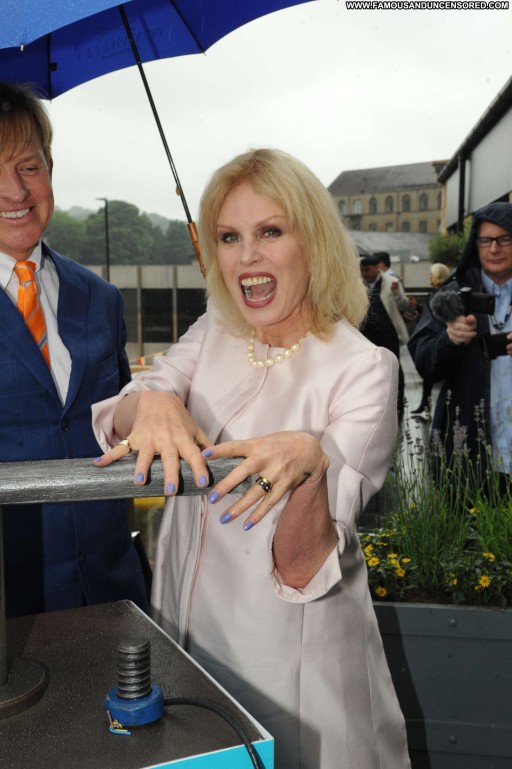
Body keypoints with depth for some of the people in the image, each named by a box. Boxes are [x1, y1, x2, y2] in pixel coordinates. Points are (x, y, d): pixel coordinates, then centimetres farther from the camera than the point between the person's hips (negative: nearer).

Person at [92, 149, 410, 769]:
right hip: (189, 626, 5)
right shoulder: (212, 334, -1)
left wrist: (308, 463, -42)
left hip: (287, 645, -4)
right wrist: (149, 402, -33)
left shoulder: (362, 369, -18)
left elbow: (302, 568, -22)